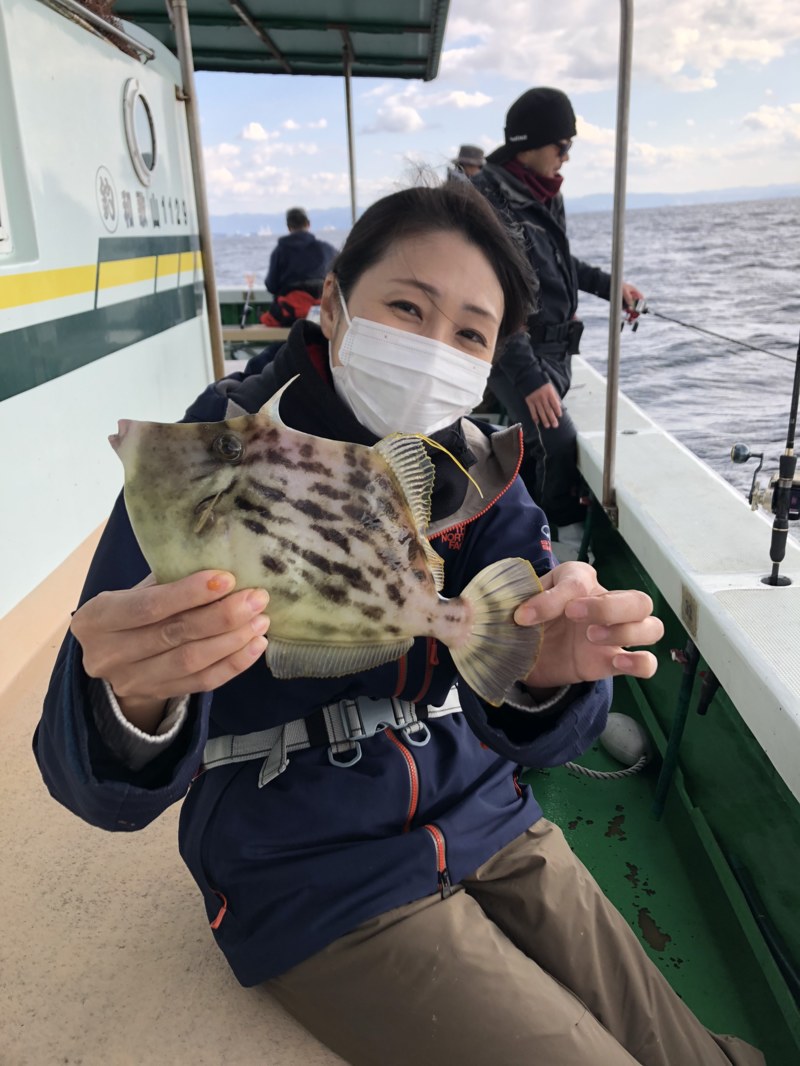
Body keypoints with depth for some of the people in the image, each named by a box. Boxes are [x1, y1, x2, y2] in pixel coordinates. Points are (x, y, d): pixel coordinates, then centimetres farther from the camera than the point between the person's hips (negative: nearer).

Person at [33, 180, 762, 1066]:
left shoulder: (480, 475, -3)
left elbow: (524, 734, -12)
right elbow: (98, 791, -19)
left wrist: (549, 671, -35)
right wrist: (134, 699, -42)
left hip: (487, 828, 4)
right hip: (316, 885, -3)